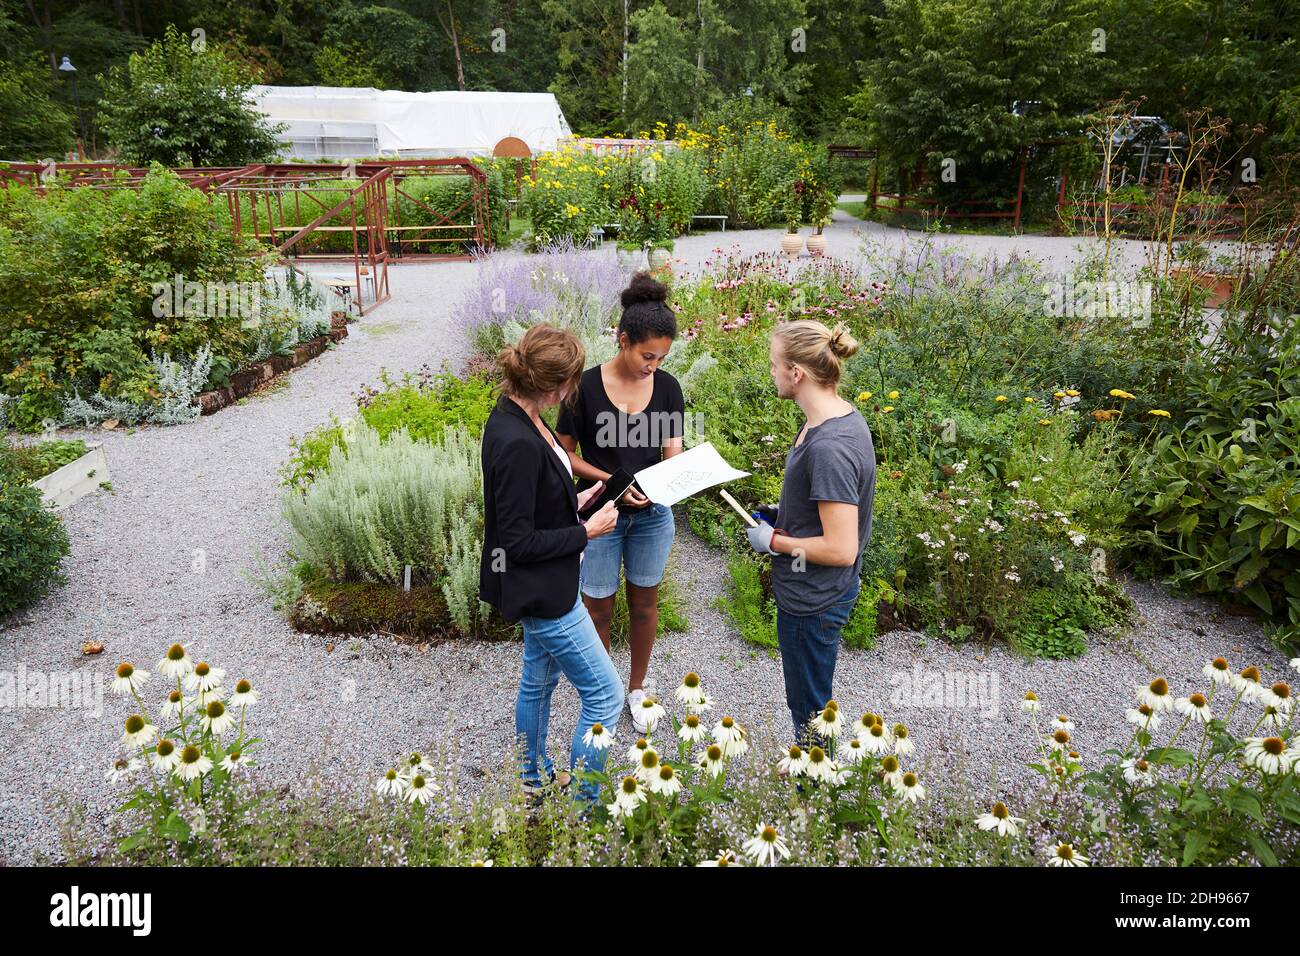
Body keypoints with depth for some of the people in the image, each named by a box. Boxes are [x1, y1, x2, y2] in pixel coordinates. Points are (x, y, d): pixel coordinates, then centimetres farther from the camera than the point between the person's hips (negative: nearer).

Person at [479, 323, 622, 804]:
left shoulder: (517, 415, -2)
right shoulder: (517, 443, -32)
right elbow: (517, 541, -25)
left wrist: (573, 503, 5)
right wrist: (587, 532, -17)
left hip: (543, 584, 10)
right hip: (541, 590, -10)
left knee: (539, 679, 26)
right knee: (605, 696, 3)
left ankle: (534, 779, 47)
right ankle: (582, 804, 20)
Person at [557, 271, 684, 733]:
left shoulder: (668, 387, -7)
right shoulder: (586, 386, -16)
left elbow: (674, 452, -4)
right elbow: (567, 454, -9)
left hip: (652, 515, 3)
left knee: (644, 603, 18)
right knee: (599, 607, 12)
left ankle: (637, 687, 40)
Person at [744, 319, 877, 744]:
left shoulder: (829, 447, -31)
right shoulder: (841, 416, 0)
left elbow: (840, 549, -29)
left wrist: (773, 541, -16)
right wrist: (784, 517, 6)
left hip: (812, 601, -10)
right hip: (813, 593, 10)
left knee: (809, 709, 13)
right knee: (811, 700, 28)